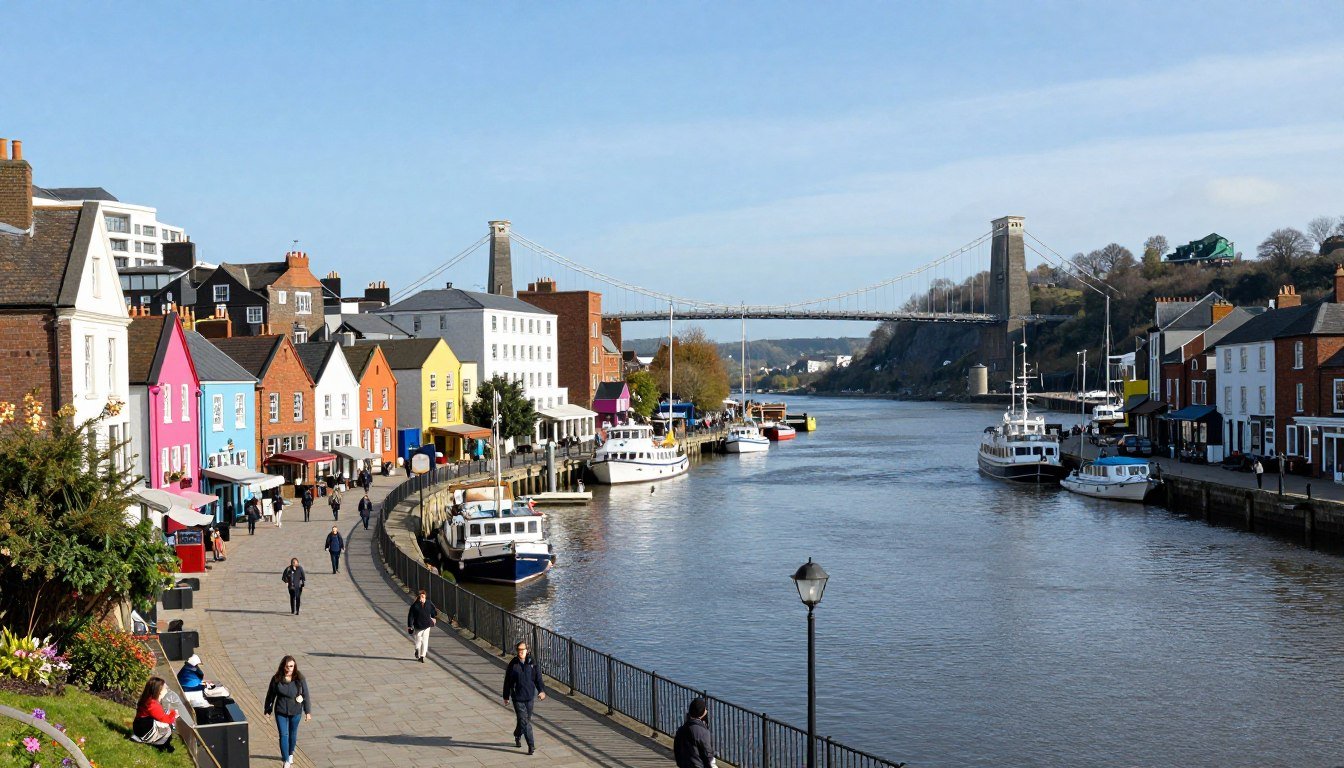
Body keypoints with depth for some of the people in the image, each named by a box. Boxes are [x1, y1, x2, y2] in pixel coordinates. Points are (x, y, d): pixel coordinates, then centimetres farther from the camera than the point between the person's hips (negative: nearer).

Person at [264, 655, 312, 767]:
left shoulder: (299, 678, -11)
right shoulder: (276, 679, -11)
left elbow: (305, 695, -5)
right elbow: (270, 695, -1)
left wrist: (308, 711, -3)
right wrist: (268, 710, 4)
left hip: (295, 712, 1)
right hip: (281, 712, -1)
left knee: (293, 734, 17)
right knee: (283, 735, -4)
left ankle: (290, 754, 41)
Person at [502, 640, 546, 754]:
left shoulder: (532, 663, -1)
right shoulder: (513, 664, -5)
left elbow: (538, 678, -1)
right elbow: (507, 681, 3)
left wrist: (541, 690, -17)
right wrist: (506, 697, 6)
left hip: (530, 697, 3)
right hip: (517, 697, -3)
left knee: (526, 719, 16)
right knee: (524, 721, -10)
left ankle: (517, 736, 43)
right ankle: (531, 745, -9)